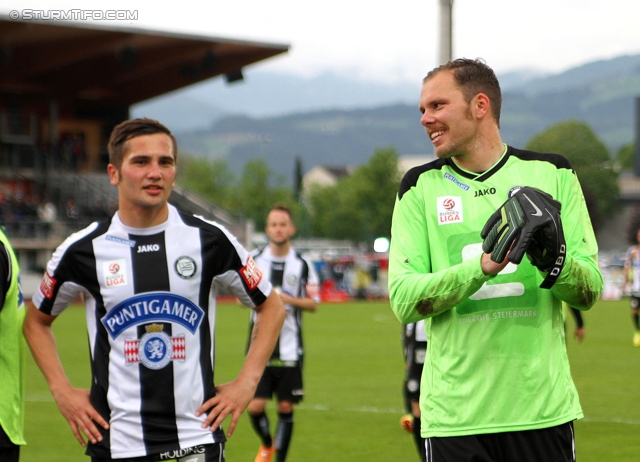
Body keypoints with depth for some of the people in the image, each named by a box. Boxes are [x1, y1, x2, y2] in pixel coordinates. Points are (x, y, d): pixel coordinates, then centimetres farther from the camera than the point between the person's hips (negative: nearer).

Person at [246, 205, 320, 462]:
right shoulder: (253, 261, 4)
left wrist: (289, 299, -14)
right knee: (255, 406, -5)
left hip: (290, 350, 0)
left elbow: (313, 304, 4)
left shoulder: (303, 265, 3)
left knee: (286, 408, 1)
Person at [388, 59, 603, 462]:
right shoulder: (420, 187, 5)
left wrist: (554, 260, -18)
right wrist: (481, 267, -20)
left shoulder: (552, 174, 6)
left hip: (543, 409, 0)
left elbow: (590, 290, 3)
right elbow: (402, 299, -6)